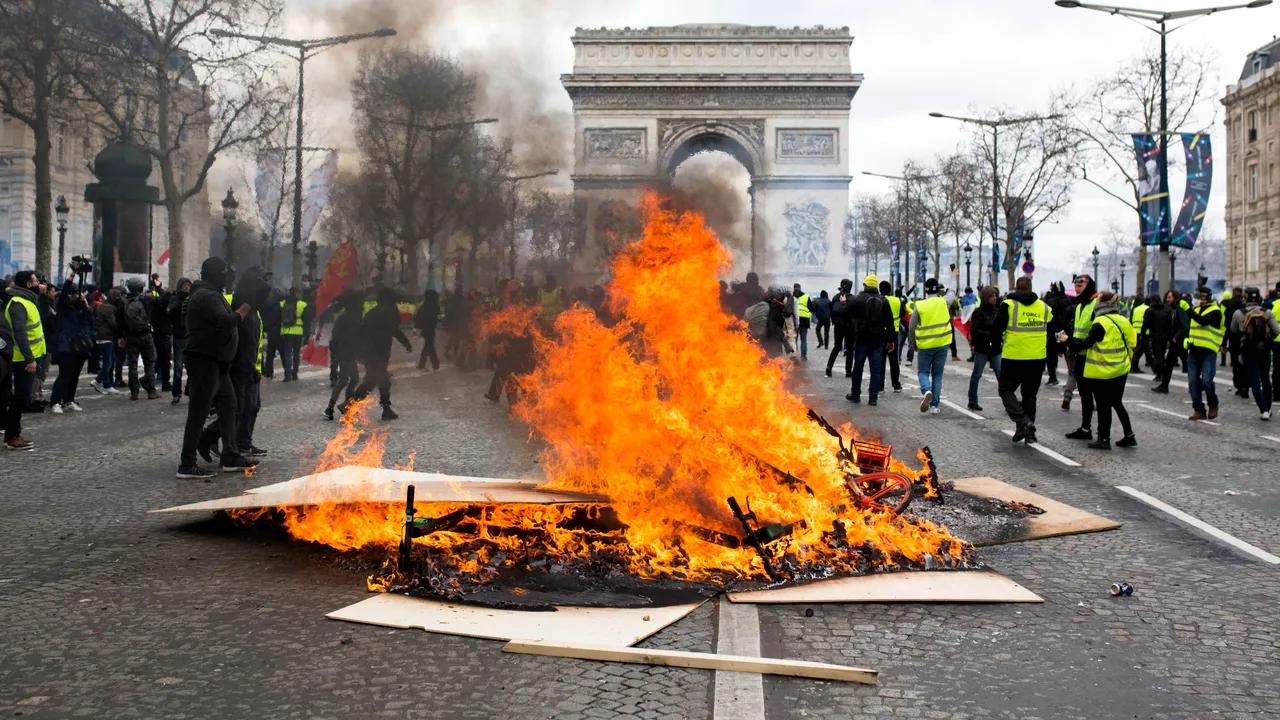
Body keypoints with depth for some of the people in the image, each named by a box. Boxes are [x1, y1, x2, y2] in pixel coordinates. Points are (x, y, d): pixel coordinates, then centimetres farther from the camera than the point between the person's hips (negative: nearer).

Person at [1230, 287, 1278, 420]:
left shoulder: (1238, 314, -9)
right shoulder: (1267, 312, -5)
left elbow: (1234, 331, 5)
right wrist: (1268, 339, 14)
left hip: (1249, 352, -2)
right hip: (1265, 350, 2)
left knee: (1255, 382, 0)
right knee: (1266, 380, 18)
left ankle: (1264, 410, -9)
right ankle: (1268, 408, 21)